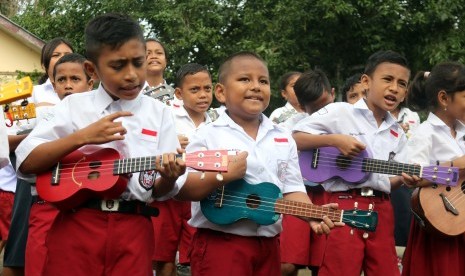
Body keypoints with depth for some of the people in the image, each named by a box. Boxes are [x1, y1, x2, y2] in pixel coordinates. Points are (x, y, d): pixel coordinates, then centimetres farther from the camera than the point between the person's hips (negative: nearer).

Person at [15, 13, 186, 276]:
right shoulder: (74, 106, 4)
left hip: (133, 230, 1)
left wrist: (168, 178, -18)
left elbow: (159, 192, 5)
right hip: (75, 225, -1)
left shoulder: (159, 113, 6)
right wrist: (83, 136, -13)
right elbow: (25, 162, -5)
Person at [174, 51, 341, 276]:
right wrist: (222, 175, -22)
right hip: (219, 244, -5)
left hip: (267, 246, 5)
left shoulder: (282, 139, 11)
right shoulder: (208, 136, -5)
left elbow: (291, 189, 8)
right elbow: (181, 190, -10)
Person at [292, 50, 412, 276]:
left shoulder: (397, 134, 16)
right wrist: (334, 140, -16)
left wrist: (404, 178, 0)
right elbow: (293, 138, -6)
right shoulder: (339, 112, -2)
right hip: (343, 207, -6)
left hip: (381, 211, 6)